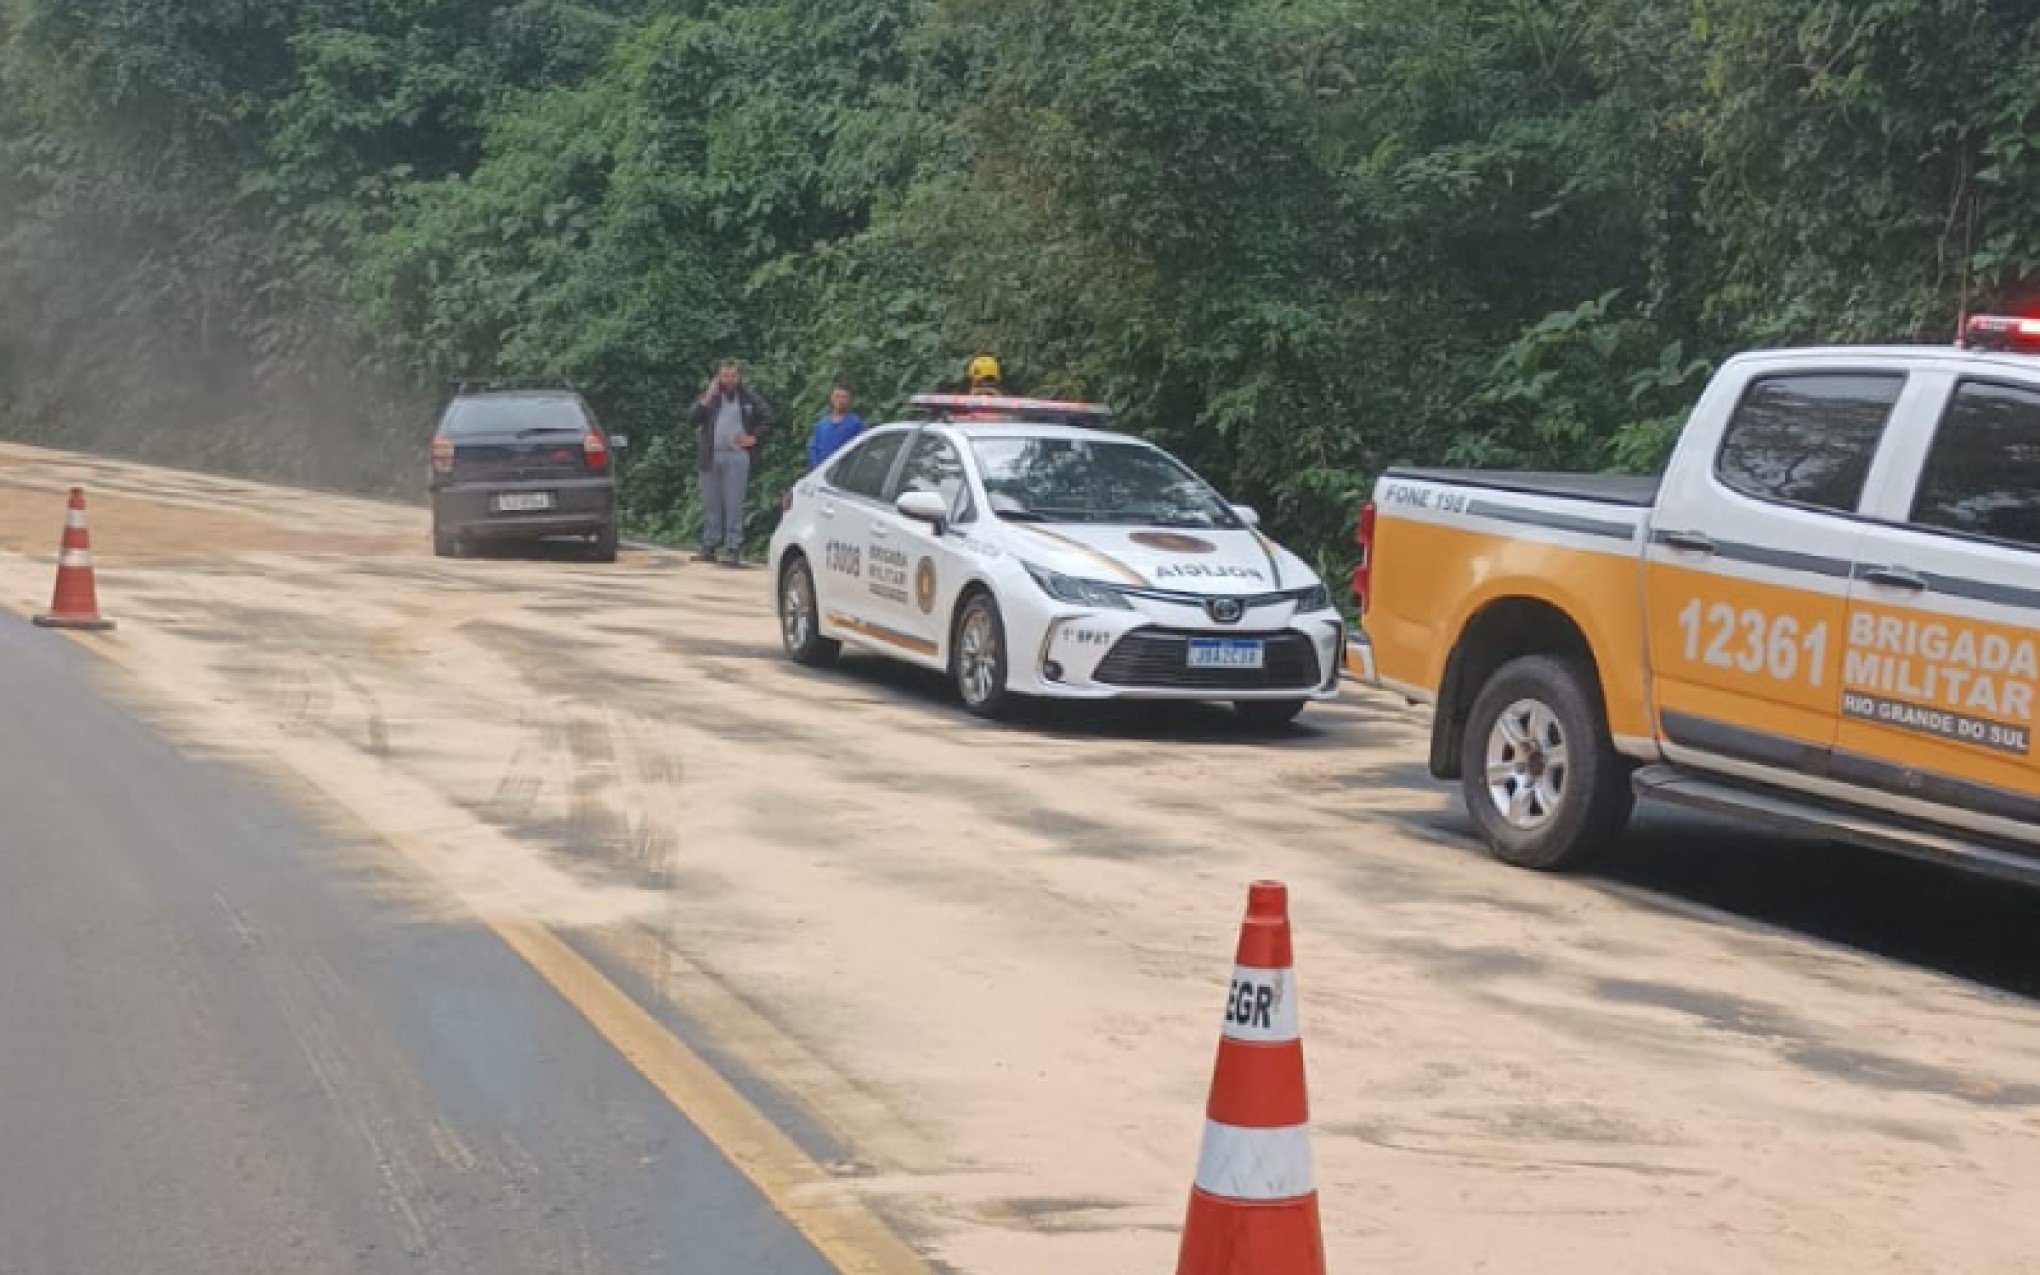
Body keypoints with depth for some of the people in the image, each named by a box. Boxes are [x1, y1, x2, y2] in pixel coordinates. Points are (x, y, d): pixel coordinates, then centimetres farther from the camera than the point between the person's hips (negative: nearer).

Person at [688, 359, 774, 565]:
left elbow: (767, 418, 12)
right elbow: (693, 419, -1)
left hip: (737, 456, -3)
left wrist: (754, 438, 0)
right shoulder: (710, 396, 9)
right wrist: (706, 400, -13)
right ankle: (709, 546, 15)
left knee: (734, 505, -7)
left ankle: (733, 549, -8)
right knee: (711, 503, 8)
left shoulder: (748, 398, 5)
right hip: (711, 456, 3)